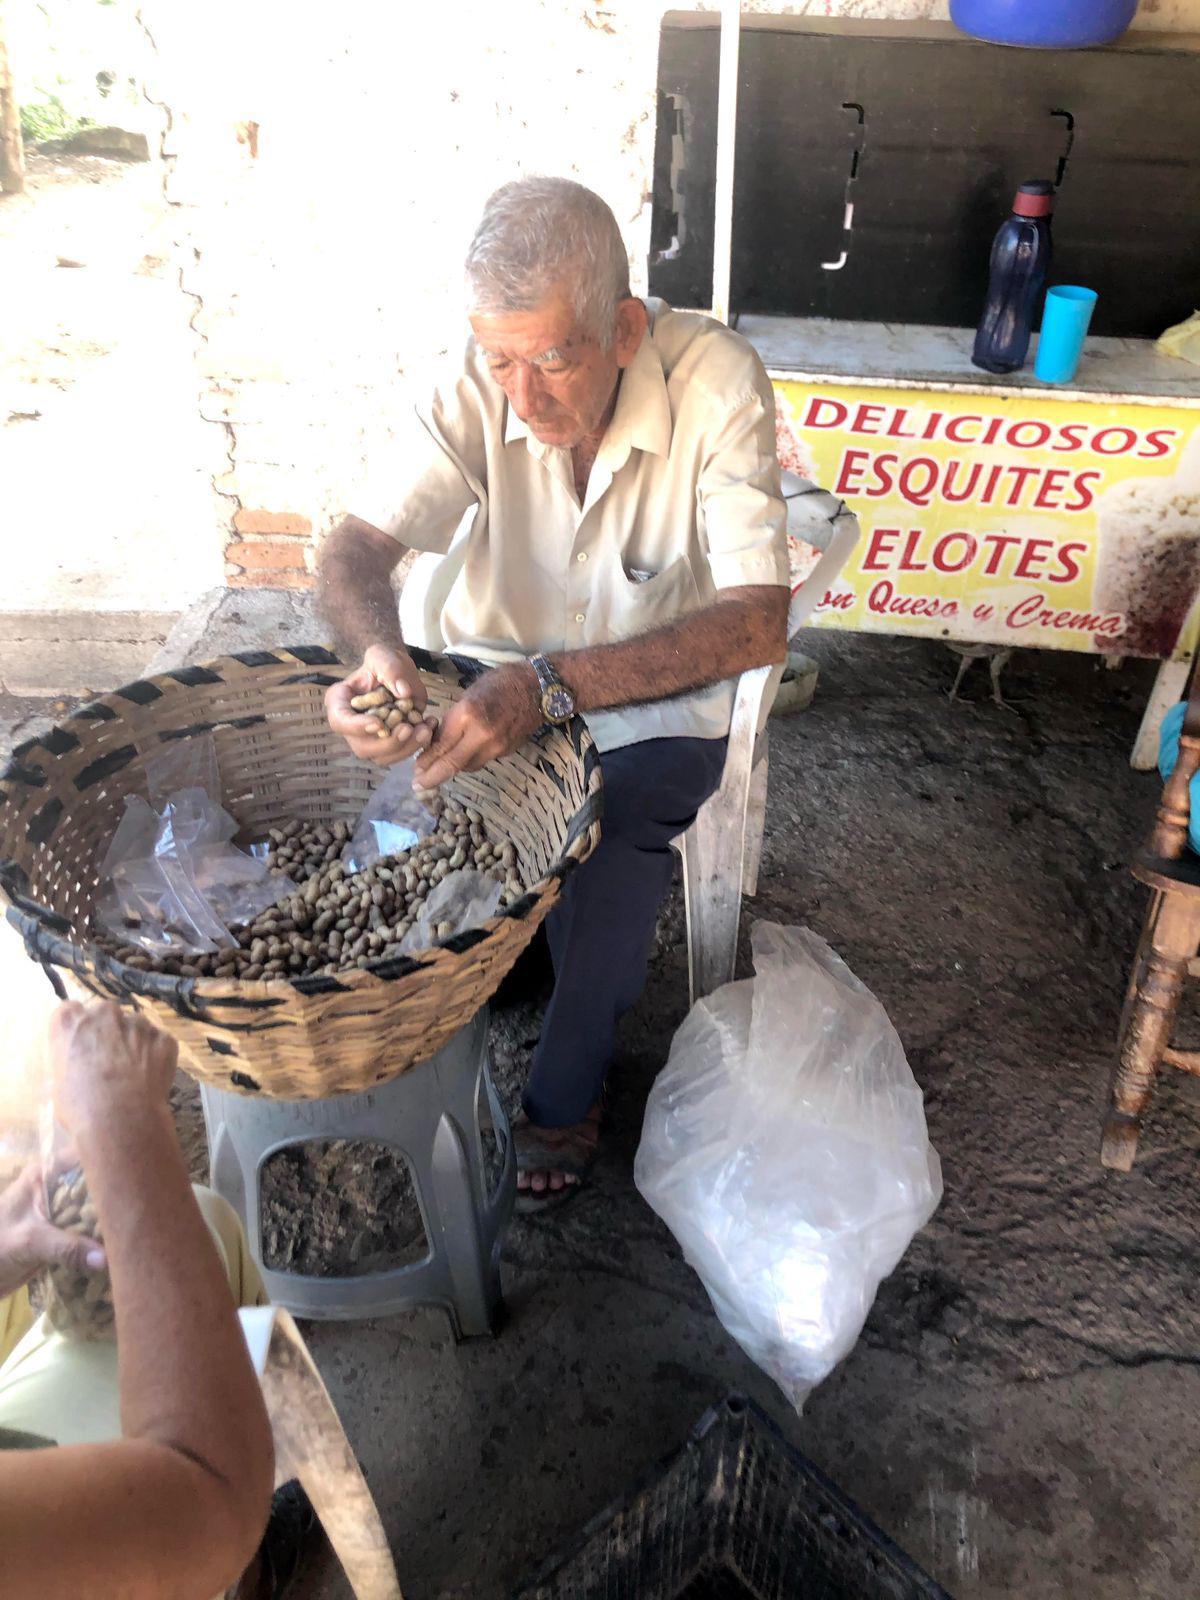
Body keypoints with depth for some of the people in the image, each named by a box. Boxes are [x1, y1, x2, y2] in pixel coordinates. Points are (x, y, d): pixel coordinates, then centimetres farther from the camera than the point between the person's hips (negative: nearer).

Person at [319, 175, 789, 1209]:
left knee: (612, 841, -30)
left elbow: (757, 620, -30)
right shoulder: (479, 385, -13)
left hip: (653, 708, -2)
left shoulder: (715, 380, -22)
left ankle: (566, 1093, 0)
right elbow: (357, 548, -16)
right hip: (489, 686, 3)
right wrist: (379, 649, -40)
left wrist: (550, 684, -42)